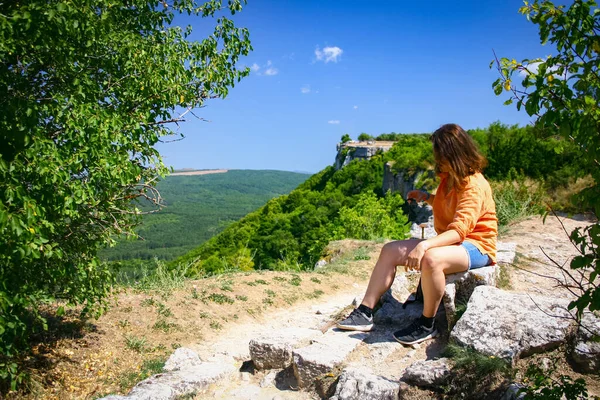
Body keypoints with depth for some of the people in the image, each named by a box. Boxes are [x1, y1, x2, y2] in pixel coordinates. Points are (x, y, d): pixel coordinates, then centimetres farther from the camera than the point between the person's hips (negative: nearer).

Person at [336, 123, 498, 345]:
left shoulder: (474, 186, -20)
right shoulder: (450, 178, 9)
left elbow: (459, 230, -31)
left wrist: (425, 245, -44)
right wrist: (428, 197, 9)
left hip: (475, 246, -9)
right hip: (450, 241, 9)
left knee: (431, 259, -41)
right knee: (390, 250, -6)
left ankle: (427, 325, -19)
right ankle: (365, 313, -9)